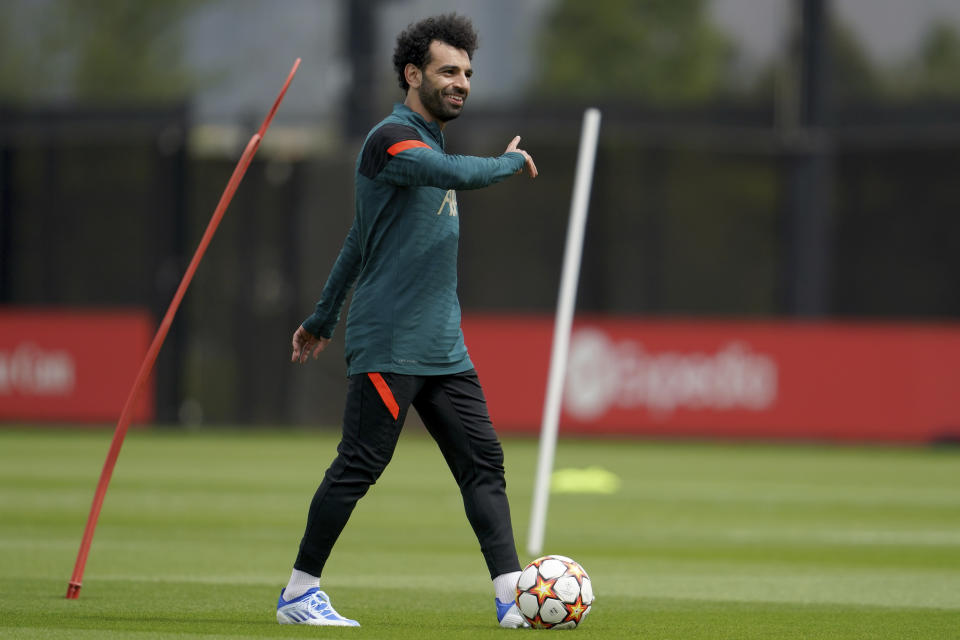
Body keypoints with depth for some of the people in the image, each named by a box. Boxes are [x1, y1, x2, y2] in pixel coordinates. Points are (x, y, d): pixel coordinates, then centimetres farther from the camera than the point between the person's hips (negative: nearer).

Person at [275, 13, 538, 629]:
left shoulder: (429, 144, 19)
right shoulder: (391, 139, -10)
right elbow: (461, 175, -29)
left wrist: (322, 317, 28)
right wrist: (511, 161, -9)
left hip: (443, 347, 9)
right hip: (389, 345, -9)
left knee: (484, 463, 0)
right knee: (359, 467, -5)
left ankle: (514, 597, -5)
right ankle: (299, 592, 6)